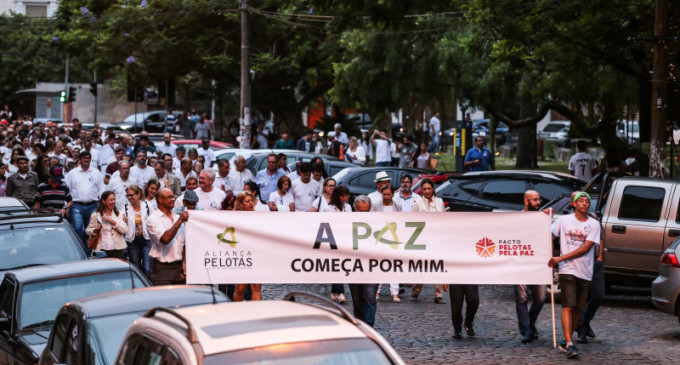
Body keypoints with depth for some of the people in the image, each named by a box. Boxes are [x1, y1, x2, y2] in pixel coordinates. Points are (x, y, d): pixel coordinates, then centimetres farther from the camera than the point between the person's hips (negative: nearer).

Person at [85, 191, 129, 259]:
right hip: (101, 250, -1)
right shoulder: (96, 216, 9)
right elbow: (87, 231, 13)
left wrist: (113, 222, -8)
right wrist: (95, 230, -8)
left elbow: (124, 230, 0)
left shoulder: (119, 214, 12)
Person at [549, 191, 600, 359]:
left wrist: (561, 258, -11)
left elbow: (586, 248, -5)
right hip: (567, 270, -2)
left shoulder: (594, 224, 4)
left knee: (578, 309, 7)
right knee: (568, 307, -12)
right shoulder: (563, 220, 5)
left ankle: (566, 342, 20)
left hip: (585, 272, 2)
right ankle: (569, 344, -18)